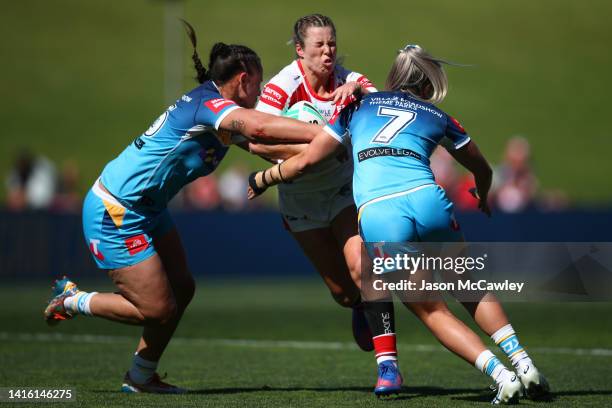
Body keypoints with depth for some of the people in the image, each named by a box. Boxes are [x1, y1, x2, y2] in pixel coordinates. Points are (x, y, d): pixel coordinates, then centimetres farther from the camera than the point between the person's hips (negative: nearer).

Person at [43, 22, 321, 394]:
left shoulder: (209, 105, 8)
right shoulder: (209, 104, -21)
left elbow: (259, 137, 7)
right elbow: (259, 127, -39)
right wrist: (326, 134, -41)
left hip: (147, 209, 10)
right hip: (114, 213, -10)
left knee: (181, 289, 11)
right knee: (157, 310, -6)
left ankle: (141, 377, 23)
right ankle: (72, 301, 14)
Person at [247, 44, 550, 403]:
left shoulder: (358, 107, 23)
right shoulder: (437, 117, 25)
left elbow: (306, 161, 19)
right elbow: (482, 169, 39)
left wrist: (262, 179, 36)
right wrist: (483, 198, 61)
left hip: (377, 217, -1)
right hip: (427, 201, 1)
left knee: (432, 310, 12)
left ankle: (501, 375, 0)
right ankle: (523, 363, 14)